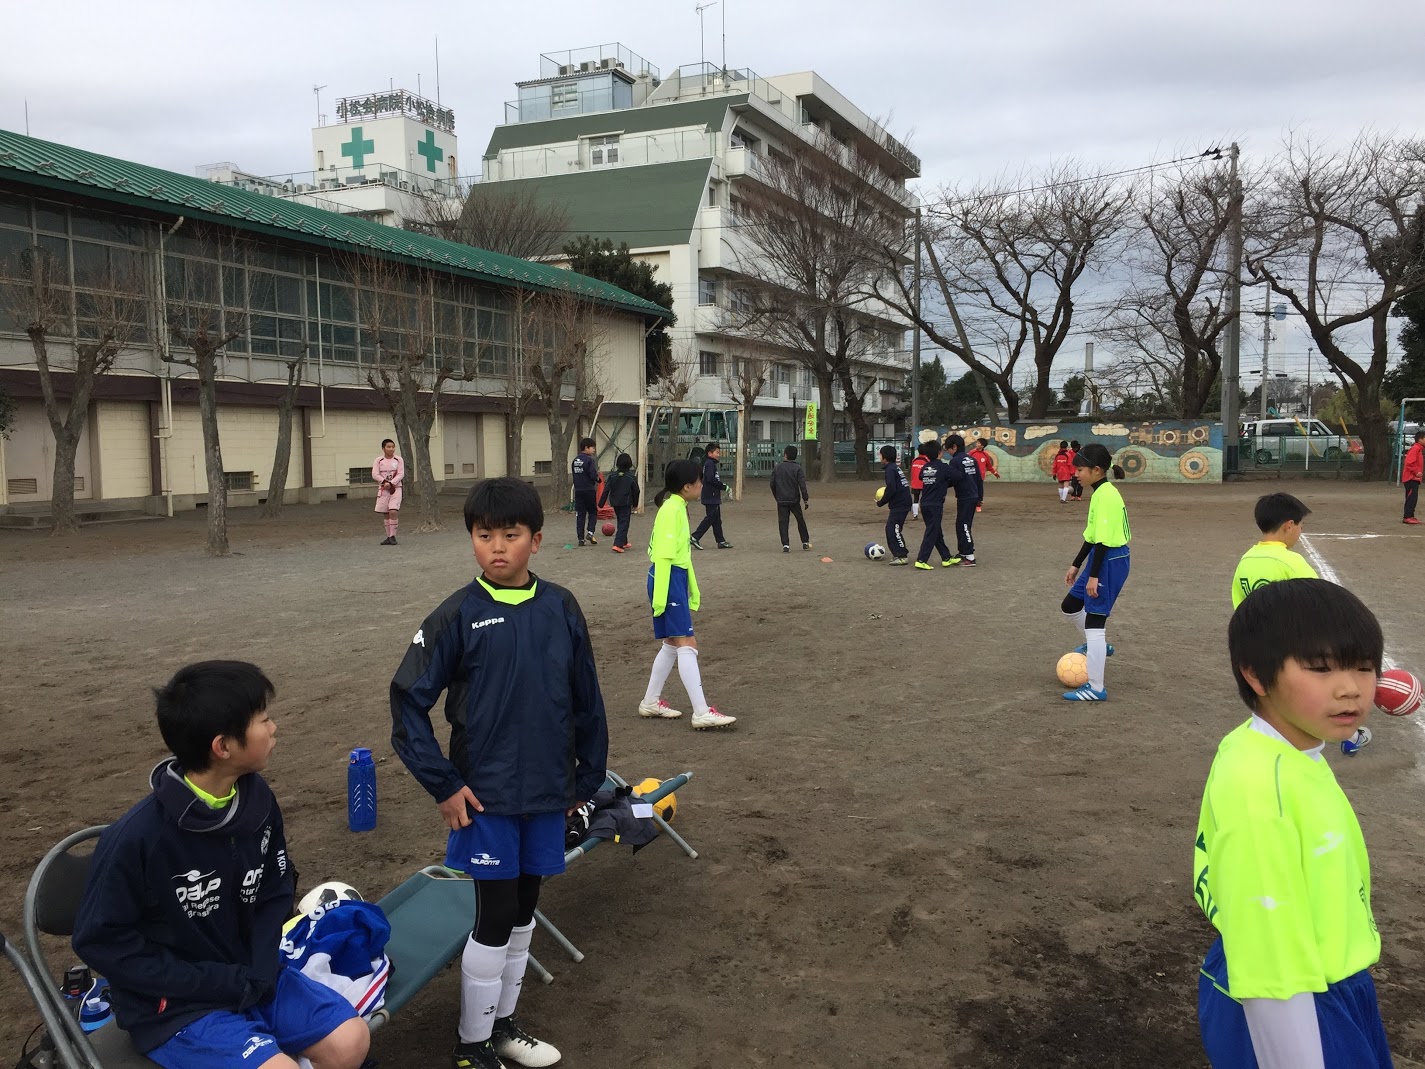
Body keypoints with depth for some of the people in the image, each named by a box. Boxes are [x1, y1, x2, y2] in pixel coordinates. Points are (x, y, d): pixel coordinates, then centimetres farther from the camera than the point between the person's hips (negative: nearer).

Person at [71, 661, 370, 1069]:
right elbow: (102, 941, -16)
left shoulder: (258, 800, -6)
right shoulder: (136, 837, -25)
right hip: (174, 1004, -5)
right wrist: (218, 983, -17)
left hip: (249, 977, 6)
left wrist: (260, 972, -10)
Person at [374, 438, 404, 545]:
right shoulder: (379, 460, 3)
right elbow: (375, 475, -4)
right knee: (385, 513, 6)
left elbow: (401, 474, -6)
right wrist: (384, 482, -18)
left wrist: (391, 483, -17)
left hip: (395, 488, -2)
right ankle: (388, 536, 16)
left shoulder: (398, 460, 1)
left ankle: (393, 536, -8)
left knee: (393, 511, -17)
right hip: (383, 489, 2)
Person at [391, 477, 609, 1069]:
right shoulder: (458, 615, -11)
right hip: (486, 796, -3)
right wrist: (442, 785, -11)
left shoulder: (561, 608, -2)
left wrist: (588, 776, 8)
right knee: (494, 919, 4)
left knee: (523, 914, 17)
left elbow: (586, 699, 5)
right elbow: (408, 701, -9)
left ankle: (503, 1021, 38)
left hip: (548, 793, 4)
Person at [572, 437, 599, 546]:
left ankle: (581, 538, 5)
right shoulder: (589, 460, -12)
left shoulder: (575, 460, 9)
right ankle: (590, 532, -9)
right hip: (589, 490, -5)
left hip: (578, 491, 6)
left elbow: (573, 474, 13)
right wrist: (598, 479, 1)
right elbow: (593, 475, -18)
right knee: (593, 512, 8)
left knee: (580, 514, 7)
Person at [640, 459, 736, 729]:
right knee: (686, 644, -11)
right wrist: (660, 598, -21)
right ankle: (702, 713, -11)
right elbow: (663, 555, -20)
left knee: (671, 644, 15)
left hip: (677, 578, 10)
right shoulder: (671, 510, -15)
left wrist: (693, 592, 22)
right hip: (667, 580, -10)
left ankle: (650, 702, 26)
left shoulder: (679, 508, 14)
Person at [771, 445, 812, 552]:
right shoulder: (797, 468, -7)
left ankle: (785, 545, -8)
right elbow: (802, 485, -13)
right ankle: (805, 542, 23)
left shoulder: (777, 468, 1)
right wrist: (806, 499, -8)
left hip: (781, 500, 1)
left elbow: (772, 484, 7)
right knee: (800, 520, 15)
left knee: (783, 522, 2)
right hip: (794, 500, -1)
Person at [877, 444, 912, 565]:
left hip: (899, 505, -10)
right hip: (903, 502, 10)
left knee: (893, 529, -9)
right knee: (890, 528, 15)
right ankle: (898, 553, 19)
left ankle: (903, 556, -9)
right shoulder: (896, 467, 17)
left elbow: (891, 489, -20)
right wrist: (886, 497, 19)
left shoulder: (890, 469, -12)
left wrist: (881, 503, -10)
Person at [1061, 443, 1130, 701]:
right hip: (1102, 557, 10)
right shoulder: (1101, 493, 12)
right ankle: (1098, 647, 41)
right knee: (1070, 606, 21)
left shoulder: (1106, 495, -19)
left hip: (1110, 561, -10)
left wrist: (1094, 575, -23)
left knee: (1094, 621, -5)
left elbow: (1104, 538, -23)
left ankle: (1096, 689, 2)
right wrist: (1076, 565, 24)